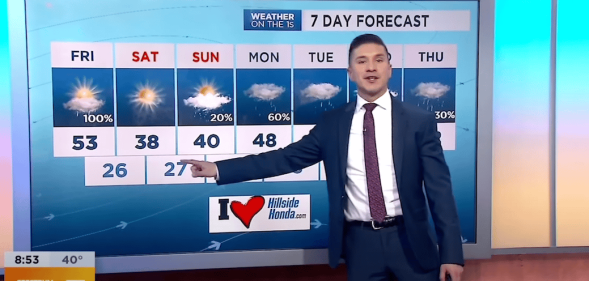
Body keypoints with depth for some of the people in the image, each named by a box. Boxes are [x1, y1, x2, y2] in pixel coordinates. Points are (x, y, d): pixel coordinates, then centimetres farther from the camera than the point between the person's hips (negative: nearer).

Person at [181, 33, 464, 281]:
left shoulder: (420, 120, -3)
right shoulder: (332, 122, 2)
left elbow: (440, 189, -4)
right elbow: (287, 157, -1)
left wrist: (451, 252, -8)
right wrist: (219, 169, -7)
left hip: (409, 241, -1)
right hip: (360, 242, 1)